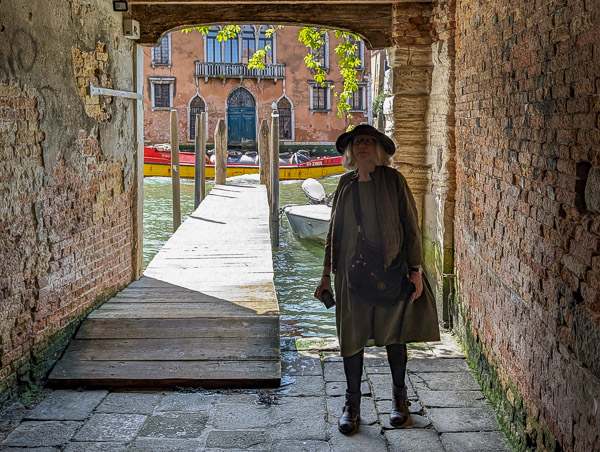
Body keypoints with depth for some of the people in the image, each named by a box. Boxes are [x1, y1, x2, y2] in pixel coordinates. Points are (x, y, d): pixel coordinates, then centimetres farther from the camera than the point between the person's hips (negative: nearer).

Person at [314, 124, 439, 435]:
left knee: (393, 335, 10)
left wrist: (416, 269, -7)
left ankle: (399, 398, 29)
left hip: (390, 270, -2)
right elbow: (334, 231, 12)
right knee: (351, 337, 5)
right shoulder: (346, 183, 8)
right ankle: (352, 405, 19)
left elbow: (411, 225, -3)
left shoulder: (393, 180, -2)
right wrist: (327, 275, 10)